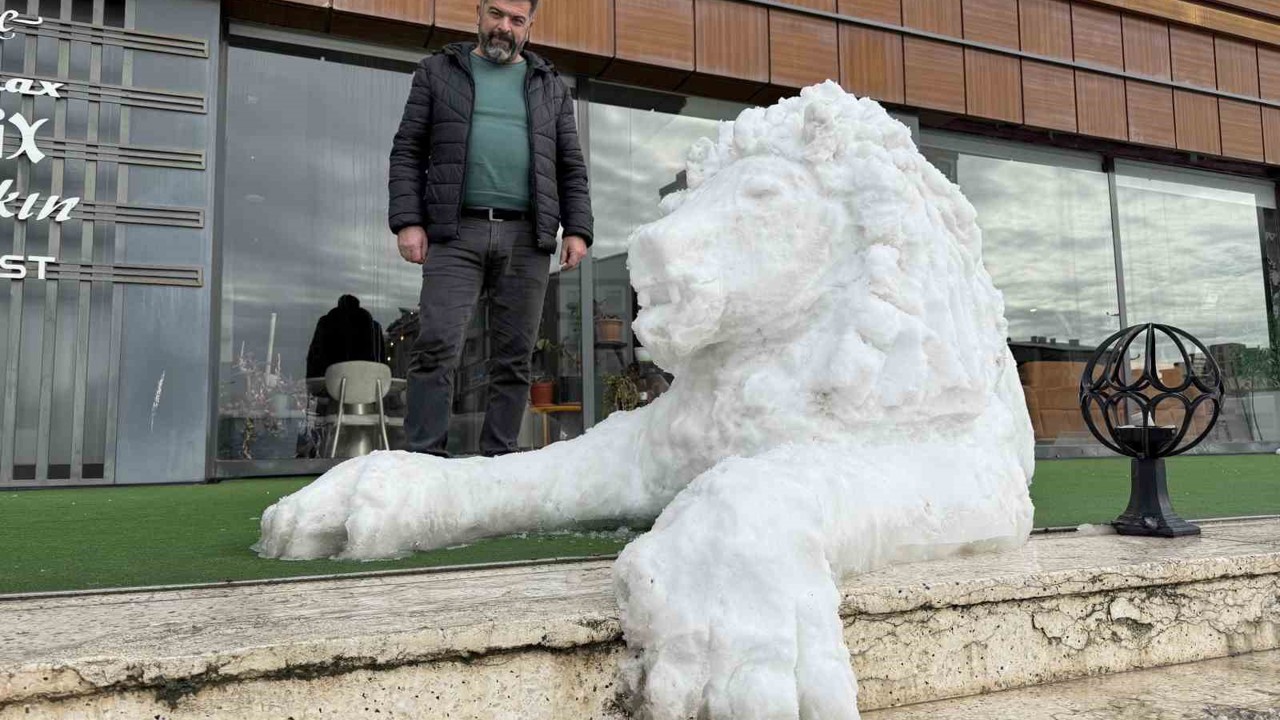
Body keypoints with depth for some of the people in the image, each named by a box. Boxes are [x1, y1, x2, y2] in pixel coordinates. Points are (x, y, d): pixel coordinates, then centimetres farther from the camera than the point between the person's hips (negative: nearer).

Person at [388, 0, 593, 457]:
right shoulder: (438, 72, 15)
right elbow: (408, 151, 8)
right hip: (457, 232, -2)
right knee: (436, 347, -12)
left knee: (514, 358, 1)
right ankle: (425, 458, -9)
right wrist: (408, 221, -4)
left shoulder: (551, 88, 20)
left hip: (526, 239, 2)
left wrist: (577, 229, 2)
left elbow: (571, 167, 16)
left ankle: (498, 460, 6)